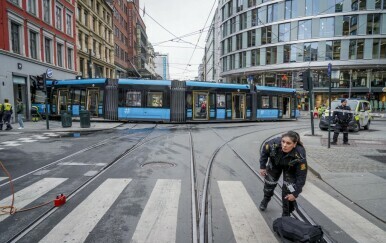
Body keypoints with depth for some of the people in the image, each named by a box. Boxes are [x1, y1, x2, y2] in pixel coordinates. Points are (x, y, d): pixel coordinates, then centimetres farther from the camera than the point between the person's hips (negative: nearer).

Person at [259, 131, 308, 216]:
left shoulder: (300, 156, -42)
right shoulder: (274, 143, -40)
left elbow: (301, 176, -29)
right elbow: (264, 150, -14)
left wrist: (295, 193, -24)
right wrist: (262, 166, -10)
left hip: (291, 169, -2)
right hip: (275, 164, 2)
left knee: (288, 189, -11)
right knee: (269, 182, 15)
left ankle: (286, 214, 13)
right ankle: (266, 199, 50)